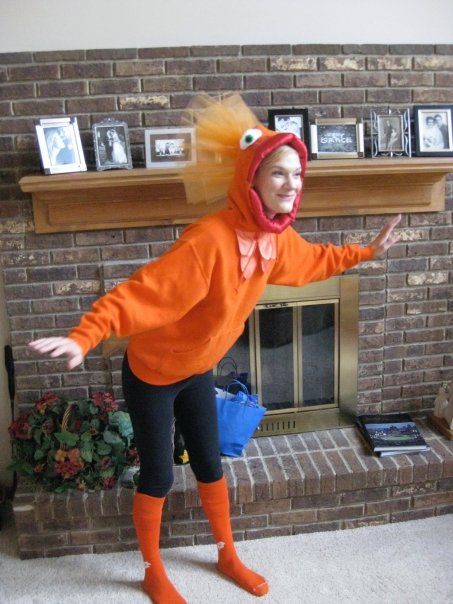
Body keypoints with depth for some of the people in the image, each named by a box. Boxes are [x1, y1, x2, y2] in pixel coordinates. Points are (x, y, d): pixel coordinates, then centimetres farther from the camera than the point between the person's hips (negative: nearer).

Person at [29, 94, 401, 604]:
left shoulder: (276, 238, -7)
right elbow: (144, 292, -38)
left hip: (197, 371, 7)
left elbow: (313, 260, 15)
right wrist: (84, 337, -49)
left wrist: (367, 251, 23)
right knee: (157, 478, 9)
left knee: (210, 466, 20)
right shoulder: (210, 238, -34)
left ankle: (228, 557, 43)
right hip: (151, 372, -7)